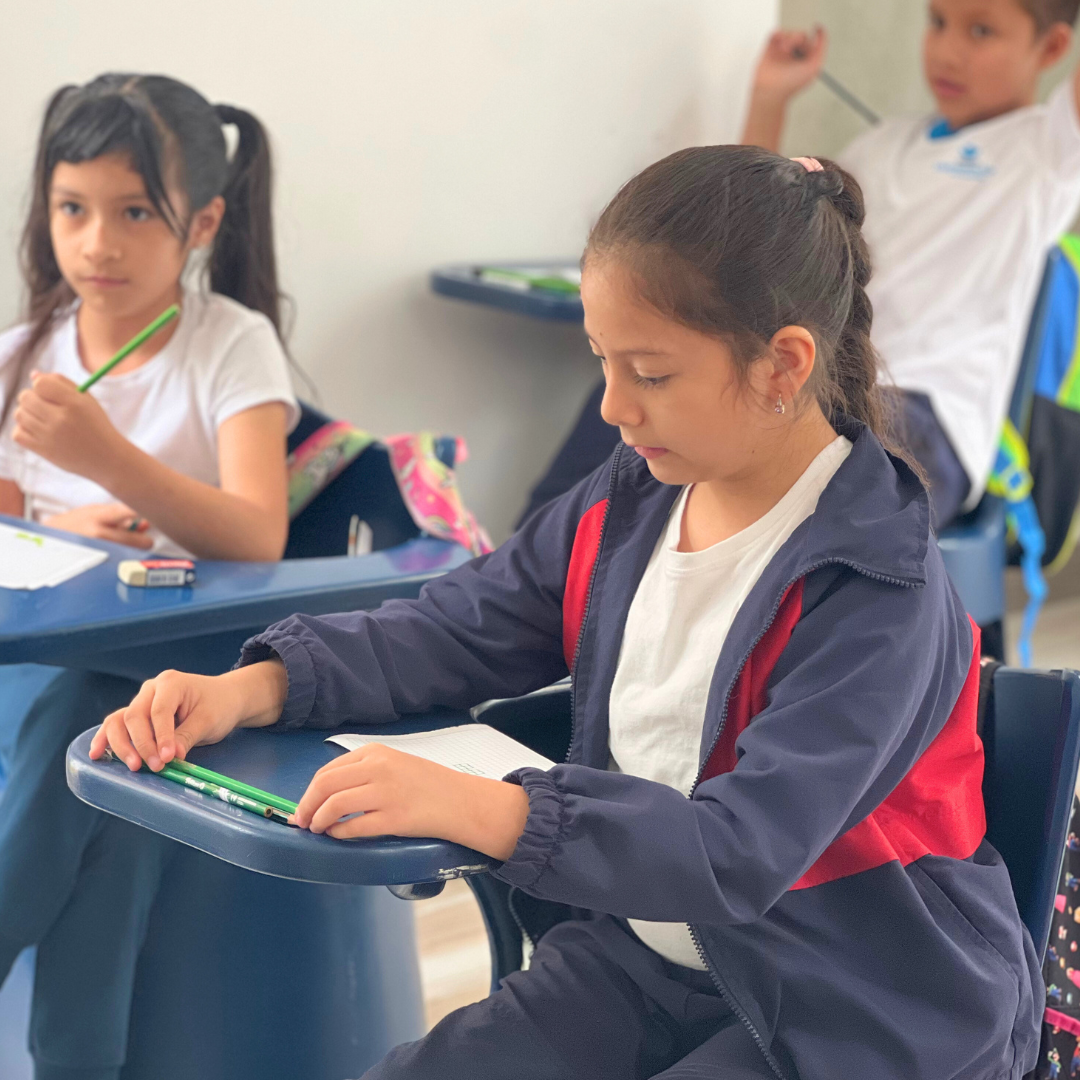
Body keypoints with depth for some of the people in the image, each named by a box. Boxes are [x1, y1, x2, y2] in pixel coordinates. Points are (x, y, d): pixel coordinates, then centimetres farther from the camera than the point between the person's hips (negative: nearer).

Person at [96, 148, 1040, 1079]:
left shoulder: (879, 598, -23)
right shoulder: (626, 504, 0)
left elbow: (742, 851, -31)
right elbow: (454, 632, 7)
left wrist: (476, 809, -41)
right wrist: (254, 688, -9)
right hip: (645, 948, 6)